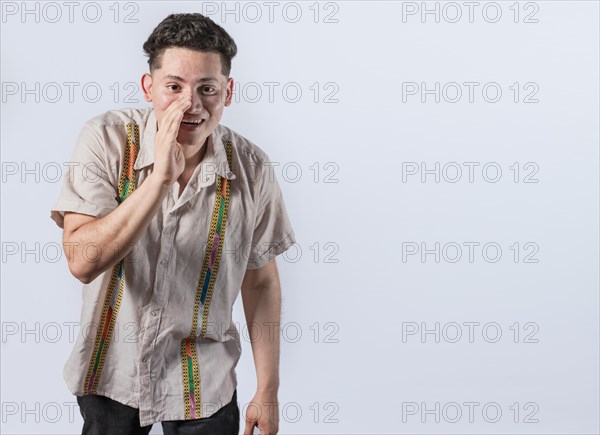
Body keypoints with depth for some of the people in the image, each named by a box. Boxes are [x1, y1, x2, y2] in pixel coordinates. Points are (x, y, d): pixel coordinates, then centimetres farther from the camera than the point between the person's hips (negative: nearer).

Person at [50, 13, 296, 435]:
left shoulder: (251, 167, -12)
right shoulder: (107, 139, -16)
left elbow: (261, 281, -2)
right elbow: (83, 262, -25)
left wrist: (268, 391, -1)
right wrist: (160, 177, -33)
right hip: (111, 372, 0)